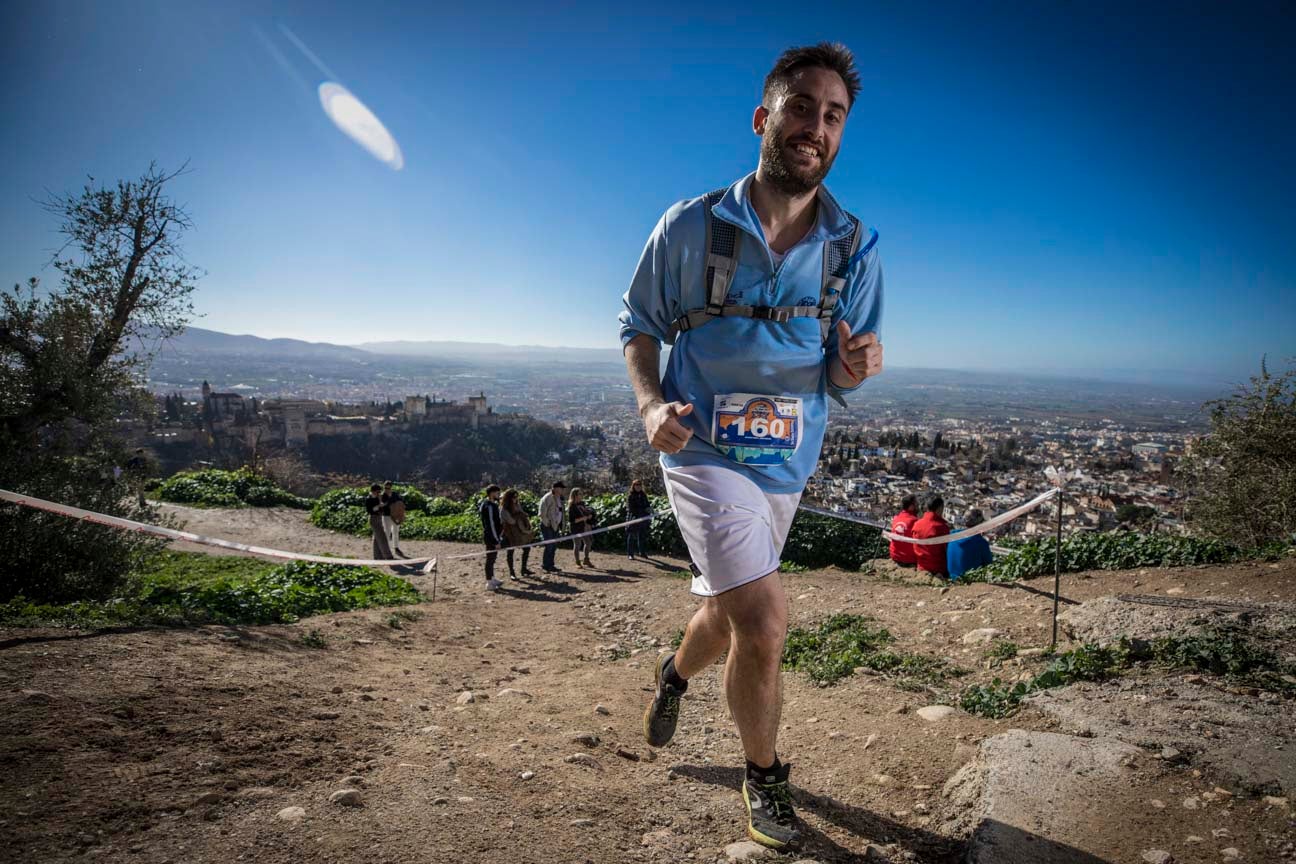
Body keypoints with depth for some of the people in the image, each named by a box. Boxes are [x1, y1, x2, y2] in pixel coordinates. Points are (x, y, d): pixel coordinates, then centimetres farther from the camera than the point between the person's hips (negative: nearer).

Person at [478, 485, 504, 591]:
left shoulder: (492, 504, 10)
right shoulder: (489, 506, -21)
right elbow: (491, 525, -23)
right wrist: (497, 541, -21)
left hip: (491, 537, 10)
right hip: (491, 537, -10)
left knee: (492, 558, 19)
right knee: (490, 559, -2)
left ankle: (492, 579, 32)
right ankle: (489, 583, 6)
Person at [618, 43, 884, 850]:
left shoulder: (856, 247, -2)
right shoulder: (691, 227, -9)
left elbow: (840, 380, 3)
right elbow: (640, 325, 2)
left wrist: (854, 366, -21)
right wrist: (651, 401, -16)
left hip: (786, 461, 4)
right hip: (705, 448, -4)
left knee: (729, 612, 20)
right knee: (764, 621, -17)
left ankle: (675, 673, 56)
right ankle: (766, 775, 13)